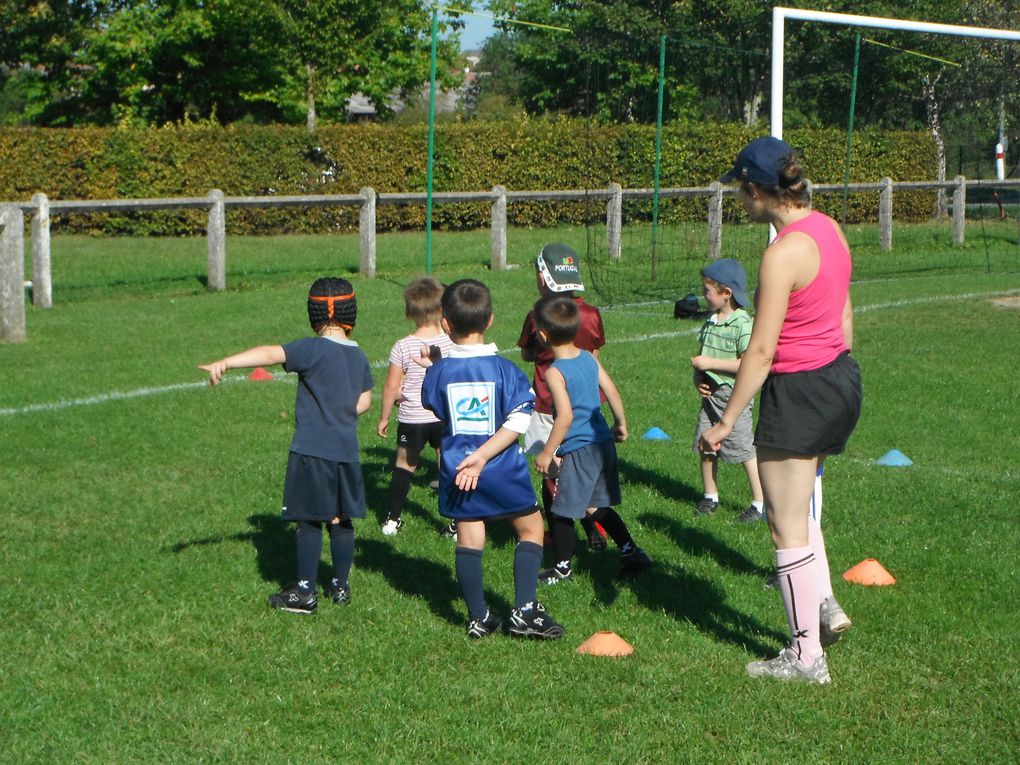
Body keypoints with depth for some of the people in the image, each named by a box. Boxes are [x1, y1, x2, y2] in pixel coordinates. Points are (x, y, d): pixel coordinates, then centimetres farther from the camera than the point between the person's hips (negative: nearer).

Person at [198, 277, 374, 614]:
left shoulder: (313, 349, -12)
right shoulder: (358, 355, 8)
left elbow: (271, 353, -27)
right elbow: (364, 401, 15)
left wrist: (225, 363, -36)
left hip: (312, 450, -6)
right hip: (346, 450, 6)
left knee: (309, 521, 0)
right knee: (341, 520, 13)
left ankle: (305, 593, 5)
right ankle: (341, 586, 22)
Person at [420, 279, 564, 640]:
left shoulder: (438, 372, -6)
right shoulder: (505, 369, -10)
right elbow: (518, 421, -17)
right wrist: (483, 456, -18)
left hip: (456, 471, 2)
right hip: (503, 472, -2)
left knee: (468, 541, 10)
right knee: (531, 529, 13)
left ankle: (478, 618, 15)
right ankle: (524, 611, 5)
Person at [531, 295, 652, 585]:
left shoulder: (555, 372, -17)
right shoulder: (589, 358, 4)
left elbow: (565, 416, -24)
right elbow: (613, 392, 9)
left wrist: (547, 453, -16)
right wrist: (621, 424, 25)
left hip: (577, 450, -8)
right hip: (603, 443, 8)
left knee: (561, 511, 8)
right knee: (597, 507, 20)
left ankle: (563, 566, 19)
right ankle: (631, 551, 18)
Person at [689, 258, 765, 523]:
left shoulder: (743, 324, -16)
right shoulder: (711, 321, 9)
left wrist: (711, 363, -21)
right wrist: (698, 378, -1)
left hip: (734, 394, -8)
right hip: (710, 392, 8)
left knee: (745, 449, -2)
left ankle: (760, 504, 7)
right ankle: (710, 496, 26)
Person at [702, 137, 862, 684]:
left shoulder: (784, 253, -23)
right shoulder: (828, 229, 4)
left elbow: (761, 351, -21)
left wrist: (726, 421, -15)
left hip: (797, 392, -9)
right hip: (840, 379, 9)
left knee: (787, 527, 4)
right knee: (794, 504, 28)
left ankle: (807, 657, 13)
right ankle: (822, 604, 28)